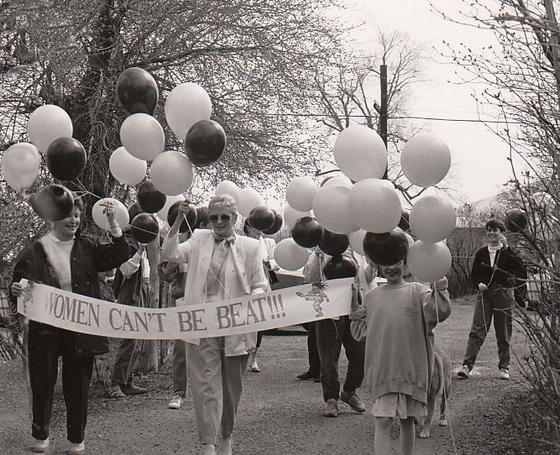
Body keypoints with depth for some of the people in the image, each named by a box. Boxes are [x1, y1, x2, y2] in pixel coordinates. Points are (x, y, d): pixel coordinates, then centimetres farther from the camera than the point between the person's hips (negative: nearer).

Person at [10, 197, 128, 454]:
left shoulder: (86, 247, 5)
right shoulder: (35, 251, -1)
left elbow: (119, 257, -3)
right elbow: (19, 282, 6)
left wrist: (113, 224, -12)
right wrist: (16, 289, -18)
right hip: (44, 327, -1)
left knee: (78, 384, 9)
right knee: (42, 382, 9)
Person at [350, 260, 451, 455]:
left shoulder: (417, 291, 2)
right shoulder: (371, 297, 8)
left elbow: (439, 313, -13)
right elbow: (361, 333, 9)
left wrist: (440, 289, -28)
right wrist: (354, 305, -1)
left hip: (412, 368, 0)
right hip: (382, 370, 0)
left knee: (407, 420, 12)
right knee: (382, 421, -6)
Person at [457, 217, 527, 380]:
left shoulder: (507, 252, 1)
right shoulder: (481, 253, 9)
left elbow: (520, 269, -18)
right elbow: (474, 275, 15)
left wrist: (507, 248, -22)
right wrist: (479, 284, -7)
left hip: (504, 295, -2)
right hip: (485, 294, 2)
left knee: (503, 334, 5)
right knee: (477, 330, -8)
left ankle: (504, 367, 15)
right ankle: (467, 365, -12)